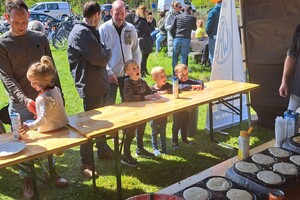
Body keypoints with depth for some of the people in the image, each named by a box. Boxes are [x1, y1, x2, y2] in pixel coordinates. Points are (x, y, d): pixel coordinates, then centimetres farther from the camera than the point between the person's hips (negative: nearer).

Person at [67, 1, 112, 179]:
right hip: (91, 85, -10)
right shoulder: (81, 33, -17)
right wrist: (108, 52, -5)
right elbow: (98, 58, -23)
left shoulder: (90, 31, 15)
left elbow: (100, 56, 14)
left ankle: (103, 150, 38)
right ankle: (86, 163, 12)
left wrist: (104, 54, -6)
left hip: (100, 82, 10)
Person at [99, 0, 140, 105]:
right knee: (109, 106, 8)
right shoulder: (103, 29, -8)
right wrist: (109, 72, -17)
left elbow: (136, 52, 10)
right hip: (110, 75, -3)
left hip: (128, 74, 4)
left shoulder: (131, 28, 4)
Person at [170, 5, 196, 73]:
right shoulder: (192, 18, 7)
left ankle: (174, 74, 13)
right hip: (186, 40, -2)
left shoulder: (177, 17, 11)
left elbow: (171, 29, 6)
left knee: (175, 57, 10)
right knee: (183, 57, 3)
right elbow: (194, 28, 23)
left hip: (177, 39, 2)